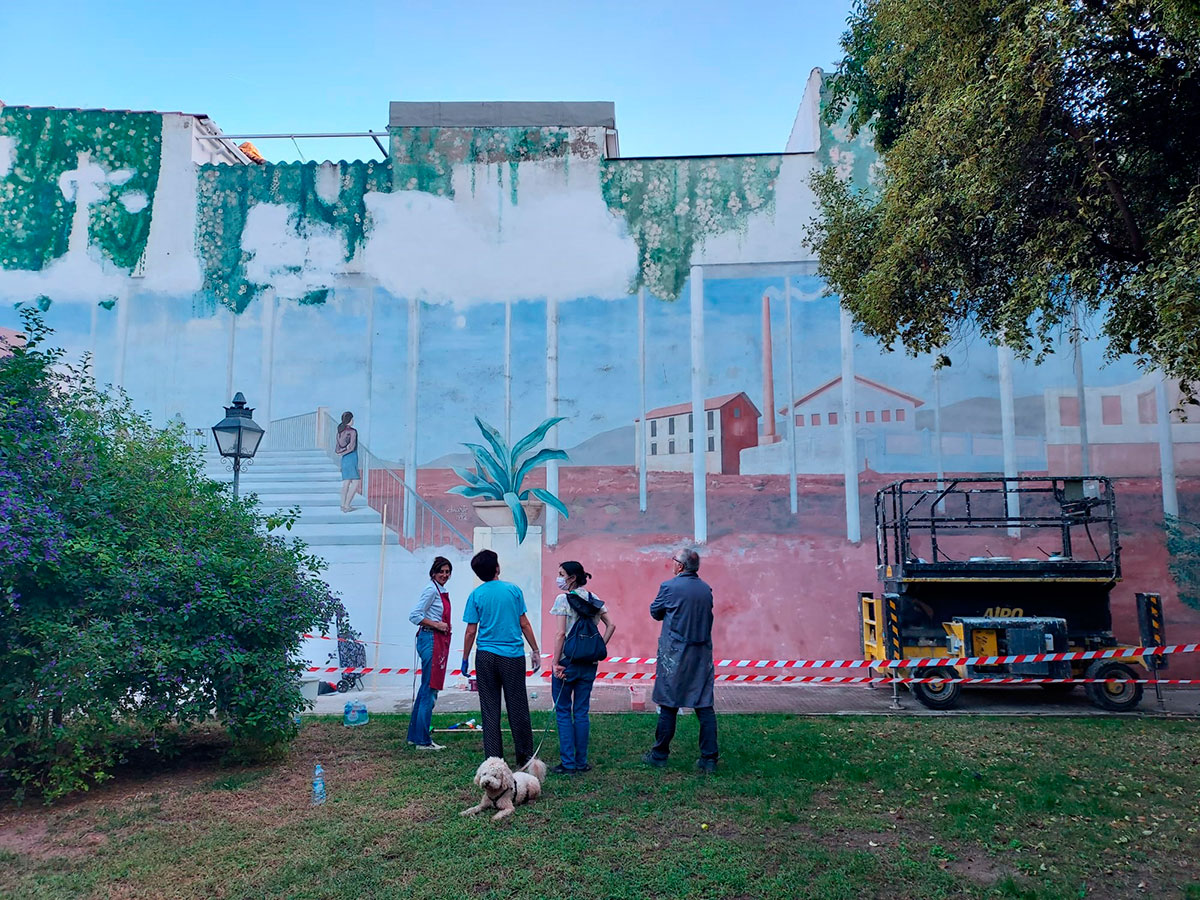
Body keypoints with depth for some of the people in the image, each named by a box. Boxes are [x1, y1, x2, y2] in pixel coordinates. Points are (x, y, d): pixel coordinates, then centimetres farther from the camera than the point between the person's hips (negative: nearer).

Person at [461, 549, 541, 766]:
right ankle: (525, 758, 15)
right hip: (513, 657, 0)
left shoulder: (476, 595, -1)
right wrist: (535, 652, 10)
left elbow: (471, 631, -1)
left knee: (490, 710, 7)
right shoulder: (513, 590, 0)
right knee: (517, 708, 8)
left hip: (486, 658, 0)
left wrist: (465, 659, 9)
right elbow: (524, 624, 2)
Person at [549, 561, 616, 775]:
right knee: (581, 711, 12)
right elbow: (611, 625, 8)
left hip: (568, 660, -6)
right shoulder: (593, 599, 8)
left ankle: (568, 763, 5)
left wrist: (556, 663, -13)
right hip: (589, 662, 6)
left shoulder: (563, 599, -11)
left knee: (563, 711, 4)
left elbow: (561, 634, -16)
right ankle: (582, 762, 16)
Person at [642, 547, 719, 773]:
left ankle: (660, 755, 17)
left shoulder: (670, 587, -11)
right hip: (703, 654, 4)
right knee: (705, 706, 7)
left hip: (675, 655, -4)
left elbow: (655, 612, 3)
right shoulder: (706, 589, 3)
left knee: (668, 706, 6)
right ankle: (709, 759, 9)